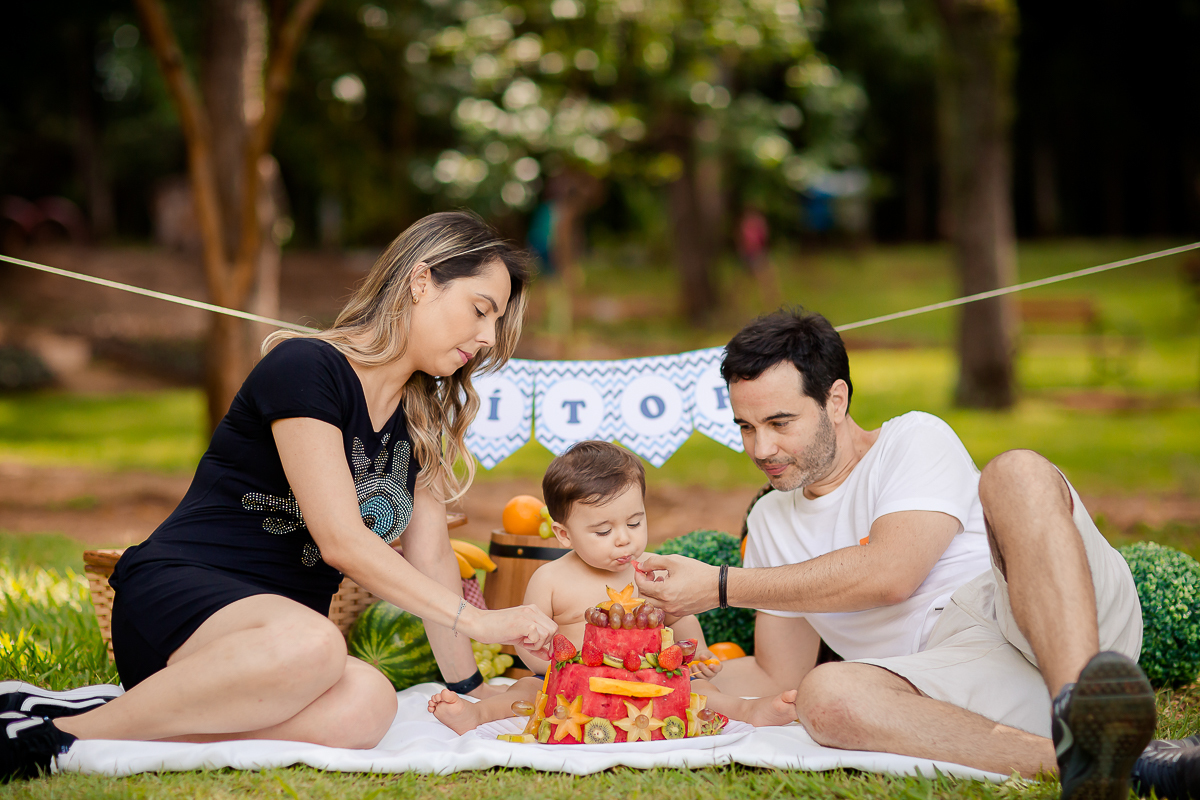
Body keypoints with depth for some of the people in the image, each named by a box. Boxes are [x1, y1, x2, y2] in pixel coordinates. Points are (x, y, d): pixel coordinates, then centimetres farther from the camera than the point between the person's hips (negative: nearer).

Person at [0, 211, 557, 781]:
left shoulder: (420, 419, 16)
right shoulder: (306, 368, -10)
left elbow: (431, 554, 20)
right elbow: (340, 539, -17)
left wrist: (467, 687, 17)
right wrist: (479, 621, -15)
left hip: (281, 623, 7)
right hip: (178, 598, -7)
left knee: (366, 706, -31)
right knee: (310, 646, -43)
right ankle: (63, 732, -27)